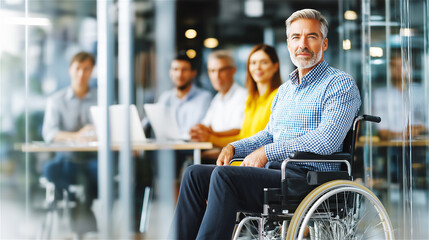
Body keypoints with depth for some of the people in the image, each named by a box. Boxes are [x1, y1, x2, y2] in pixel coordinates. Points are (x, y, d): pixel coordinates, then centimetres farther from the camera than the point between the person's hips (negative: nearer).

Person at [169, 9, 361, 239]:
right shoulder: (284, 90, 24)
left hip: (308, 178, -8)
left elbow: (327, 140, -17)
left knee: (224, 176, -29)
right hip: (276, 174, 8)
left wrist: (266, 152, -15)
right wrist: (234, 147, 10)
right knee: (195, 174, -7)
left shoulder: (341, 84, -3)